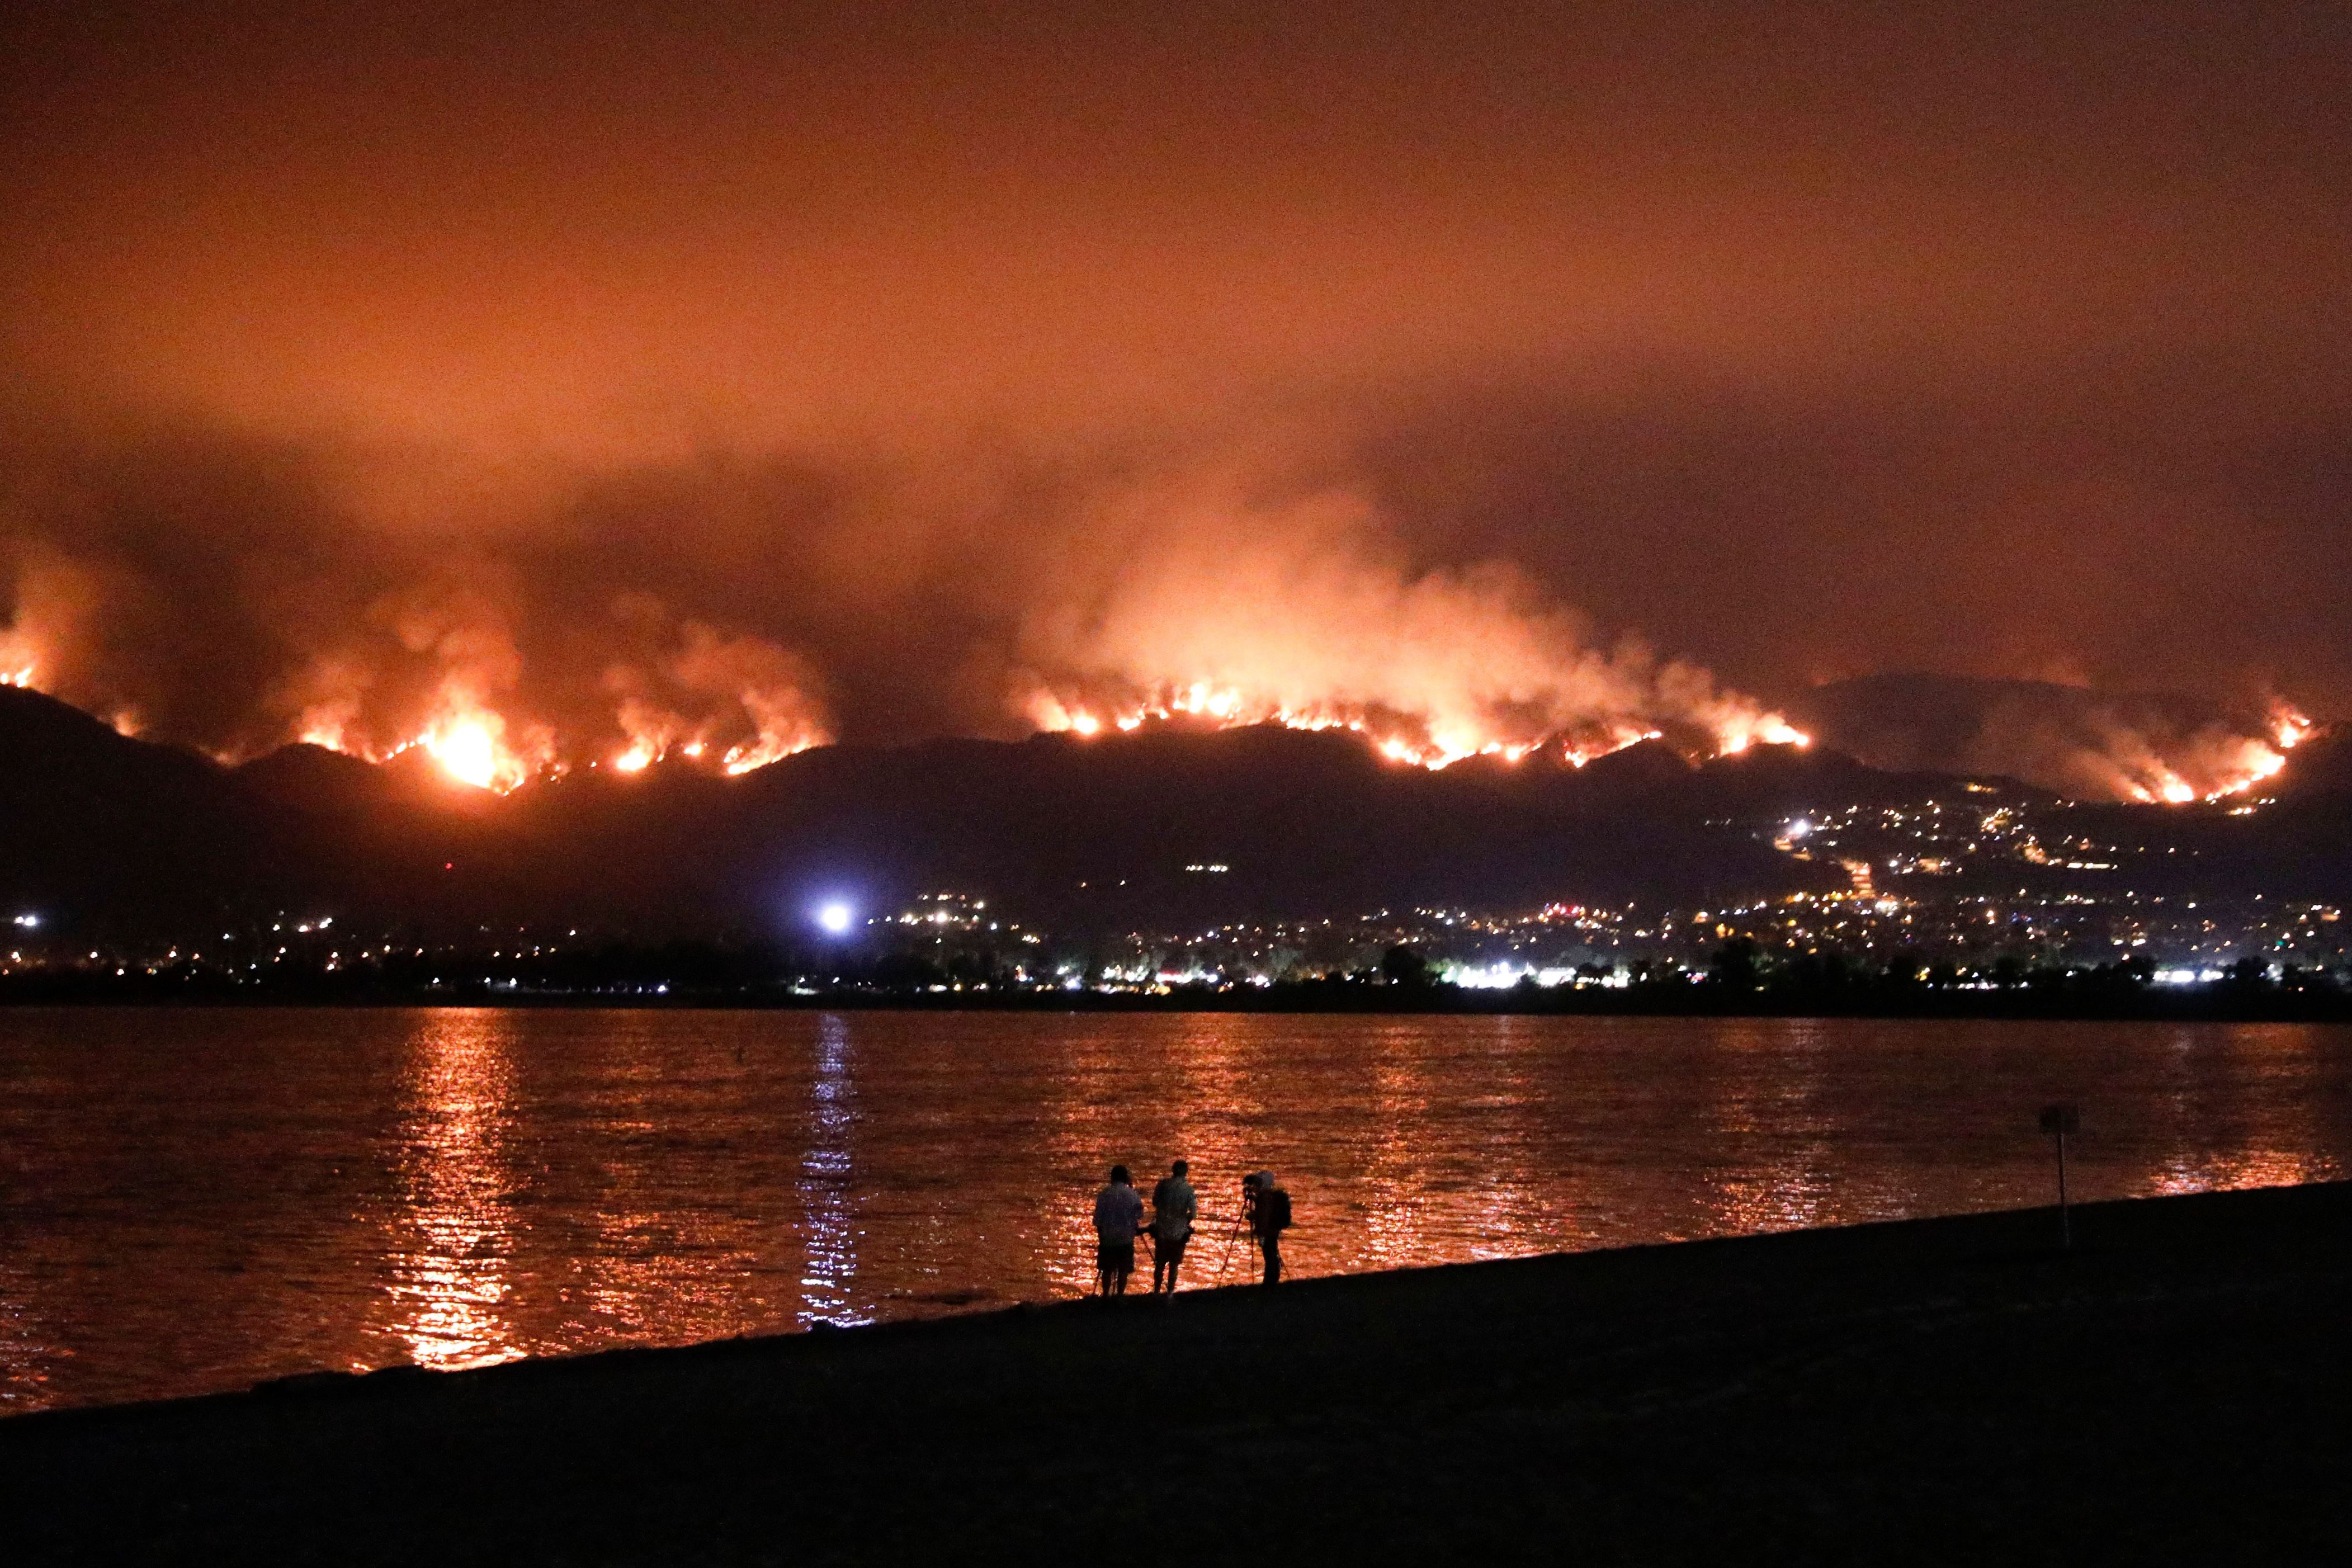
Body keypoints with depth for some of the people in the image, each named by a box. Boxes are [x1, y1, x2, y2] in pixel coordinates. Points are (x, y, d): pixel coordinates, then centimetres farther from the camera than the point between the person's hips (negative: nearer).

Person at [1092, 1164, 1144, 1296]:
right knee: (1123, 1270, 9)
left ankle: (1106, 1295, 16)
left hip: (1108, 1237, 1)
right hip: (1126, 1238, -1)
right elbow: (1139, 1215, -4)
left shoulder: (1104, 1194, -7)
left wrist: (1100, 1233, 11)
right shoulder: (1132, 1194, -9)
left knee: (1107, 1270, 12)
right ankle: (1120, 1294, 10)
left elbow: (1098, 1217, -3)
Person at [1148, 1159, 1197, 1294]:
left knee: (1159, 1264, 15)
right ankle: (1170, 1293, 9)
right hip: (1179, 1232, -2)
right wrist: (1185, 1220, 5)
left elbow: (1154, 1202, 5)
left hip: (1162, 1231, 2)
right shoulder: (1188, 1188, -11)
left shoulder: (1163, 1184, -5)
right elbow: (1193, 1211, -13)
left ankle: (1156, 1291, 18)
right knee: (1174, 1265, 10)